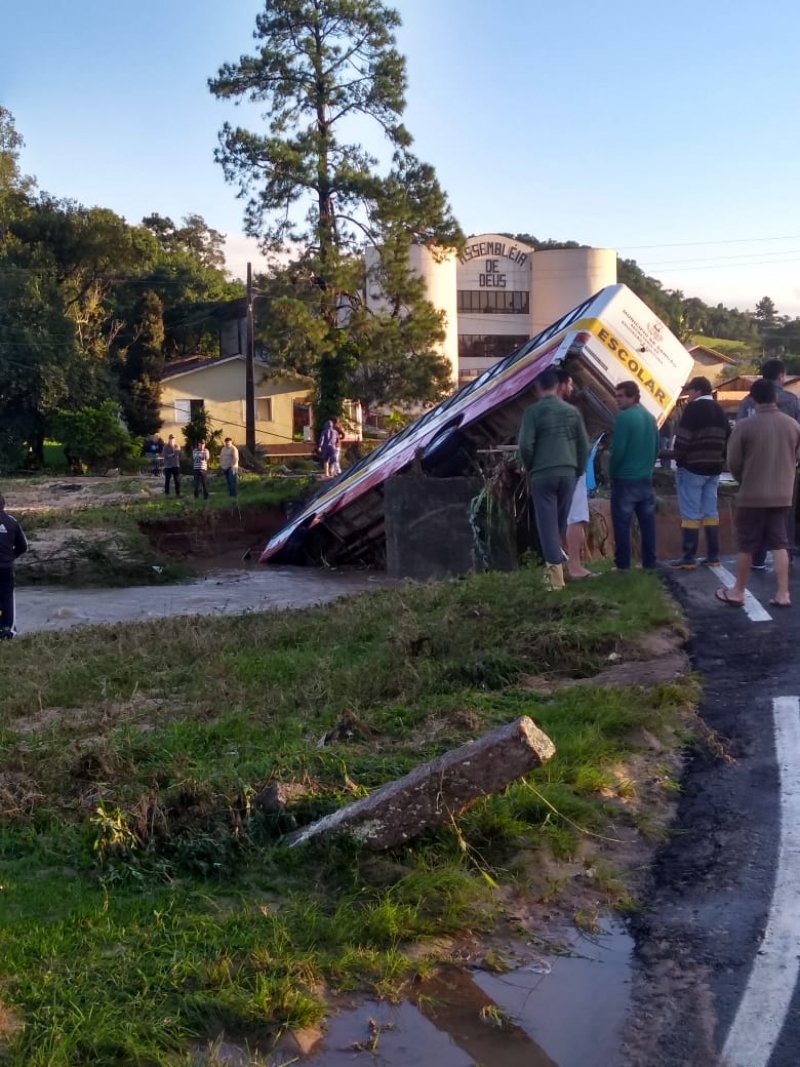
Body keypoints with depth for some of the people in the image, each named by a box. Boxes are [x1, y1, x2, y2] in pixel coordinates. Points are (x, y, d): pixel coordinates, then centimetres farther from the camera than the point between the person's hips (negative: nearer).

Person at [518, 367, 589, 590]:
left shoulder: (533, 411, -4)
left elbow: (525, 445, -12)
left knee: (547, 524, -2)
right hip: (568, 473, 4)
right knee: (560, 523, 15)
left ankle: (556, 574, -9)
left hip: (542, 474, -4)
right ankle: (553, 566, 24)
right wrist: (578, 471, 19)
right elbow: (584, 445, 9)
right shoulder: (572, 411, 9)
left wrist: (530, 468, 5)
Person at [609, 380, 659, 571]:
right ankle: (649, 562, 12)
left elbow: (618, 450, -16)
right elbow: (656, 448, 16)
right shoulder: (650, 417, 10)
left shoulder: (624, 418, -14)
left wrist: (611, 474, -3)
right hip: (646, 479, 7)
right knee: (647, 521, 9)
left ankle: (623, 563, -1)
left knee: (622, 522, -1)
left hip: (625, 479, -7)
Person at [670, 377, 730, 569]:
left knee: (690, 514, -4)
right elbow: (727, 440, 15)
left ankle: (688, 558, -4)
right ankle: (713, 556, 12)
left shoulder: (693, 408, -11)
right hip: (714, 469, 8)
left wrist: (679, 460, -6)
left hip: (693, 468, -8)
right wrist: (720, 462, 16)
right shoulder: (720, 411, 13)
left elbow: (683, 438, -16)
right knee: (710, 512, 11)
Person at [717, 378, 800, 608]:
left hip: (752, 495, -3)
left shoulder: (744, 425, -13)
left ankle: (738, 592, 17)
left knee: (746, 546, 7)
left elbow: (733, 462, -7)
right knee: (779, 544, 11)